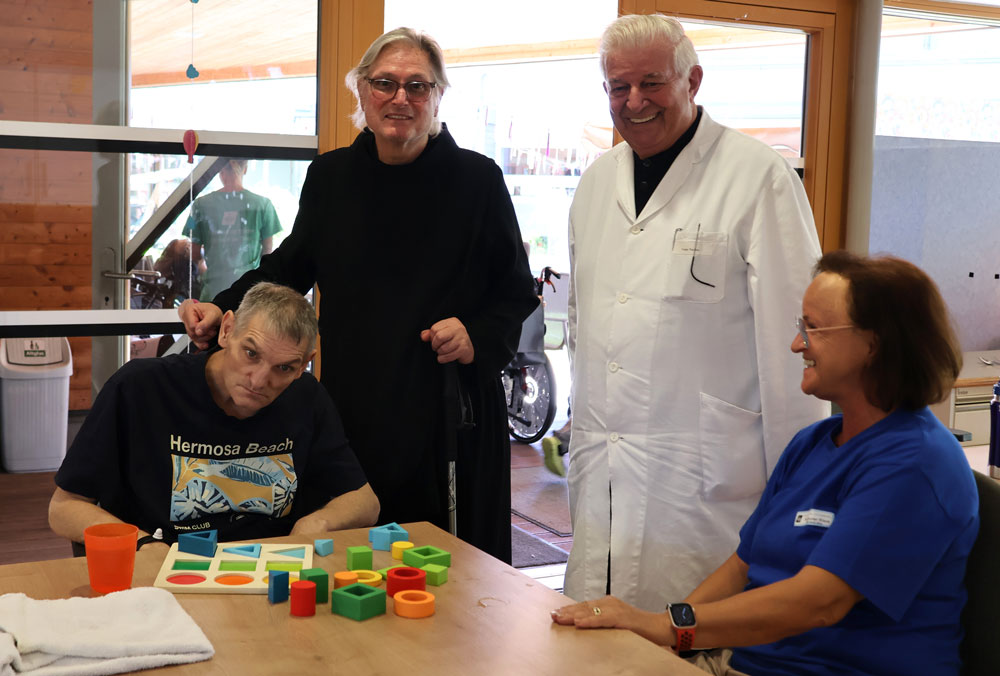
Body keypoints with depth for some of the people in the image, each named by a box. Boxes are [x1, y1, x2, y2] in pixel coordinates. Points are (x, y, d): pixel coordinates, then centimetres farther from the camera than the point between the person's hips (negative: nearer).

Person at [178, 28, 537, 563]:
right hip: (353, 410, 3)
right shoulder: (330, 176, 7)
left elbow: (516, 292, 5)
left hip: (449, 417, -2)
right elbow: (290, 265, 17)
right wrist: (224, 308, 2)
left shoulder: (478, 179, 0)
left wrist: (479, 339, -13)